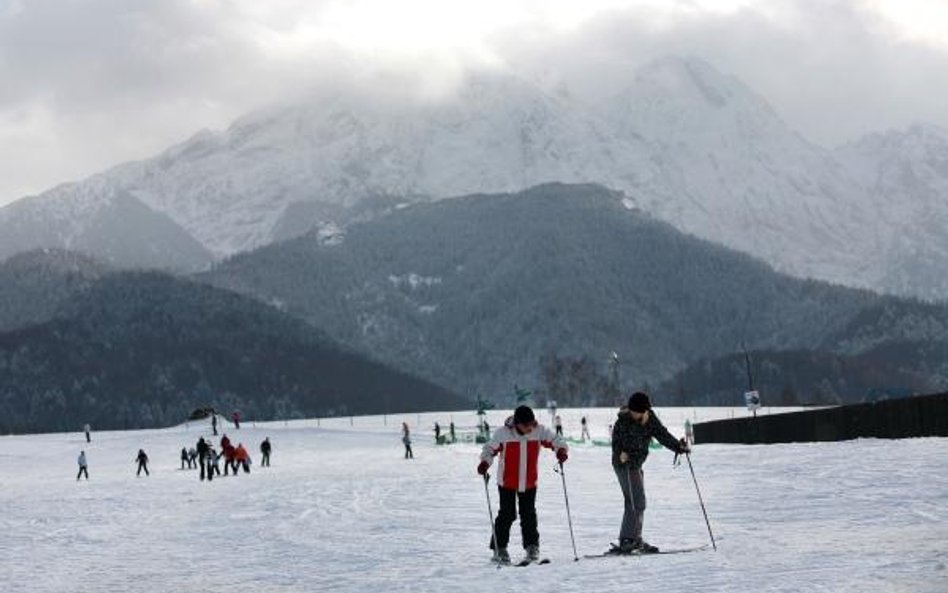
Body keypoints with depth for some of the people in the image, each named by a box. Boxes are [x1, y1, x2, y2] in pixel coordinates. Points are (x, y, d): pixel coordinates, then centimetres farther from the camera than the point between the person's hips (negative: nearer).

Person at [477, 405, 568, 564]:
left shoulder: (539, 431, -11)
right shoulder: (503, 433, -15)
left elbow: (556, 440, -4)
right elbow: (490, 449, -5)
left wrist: (561, 450, -26)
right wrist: (485, 462, -24)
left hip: (529, 482, 2)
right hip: (507, 483, -2)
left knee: (529, 514, 7)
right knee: (507, 515, -1)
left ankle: (532, 546, 20)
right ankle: (499, 548, 10)